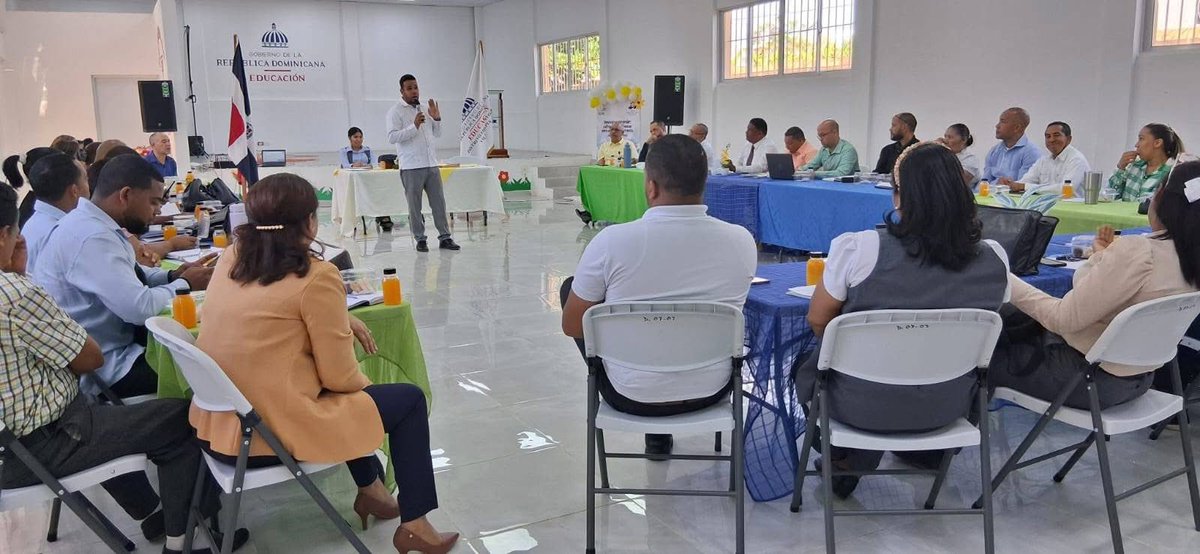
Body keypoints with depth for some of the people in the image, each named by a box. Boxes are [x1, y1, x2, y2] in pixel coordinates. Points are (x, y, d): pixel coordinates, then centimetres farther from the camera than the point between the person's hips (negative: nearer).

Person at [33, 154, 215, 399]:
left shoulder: (92, 223, 5)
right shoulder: (92, 236, -25)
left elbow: (127, 277, 17)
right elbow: (140, 307, -28)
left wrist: (173, 276, 0)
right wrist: (185, 285, -11)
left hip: (116, 340, 10)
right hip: (105, 367, -10)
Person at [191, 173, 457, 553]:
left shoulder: (232, 258, 5)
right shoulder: (316, 276, -17)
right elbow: (340, 377, -13)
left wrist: (340, 319, 16)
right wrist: (366, 382, 9)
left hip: (216, 423, 8)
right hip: (272, 431, -8)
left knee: (358, 395, 30)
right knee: (409, 400, 8)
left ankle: (370, 488, 39)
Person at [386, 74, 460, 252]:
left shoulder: (424, 109, 18)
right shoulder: (395, 112, -2)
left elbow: (437, 134, 24)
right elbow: (392, 137, -14)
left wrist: (436, 119, 5)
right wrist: (414, 127, -21)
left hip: (432, 165, 6)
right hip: (411, 168, -6)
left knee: (439, 202, 5)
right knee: (414, 206, 2)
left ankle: (444, 237, 11)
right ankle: (420, 240, 12)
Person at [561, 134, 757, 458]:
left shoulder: (612, 241, -21)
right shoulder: (742, 241, -12)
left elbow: (572, 325, -7)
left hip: (630, 396, -3)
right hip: (710, 392, 3)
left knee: (569, 288, 18)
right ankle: (659, 432, 36)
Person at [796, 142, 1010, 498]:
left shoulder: (858, 248, -23)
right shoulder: (994, 259, -11)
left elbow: (818, 321, -9)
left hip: (862, 407, -3)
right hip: (947, 408, 4)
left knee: (806, 366, 26)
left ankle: (843, 460, 26)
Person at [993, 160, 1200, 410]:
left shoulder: (1138, 251, -29)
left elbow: (1064, 319, -27)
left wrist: (1005, 281, -20)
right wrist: (1103, 258, 7)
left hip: (1092, 378, -9)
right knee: (1012, 324, 25)